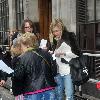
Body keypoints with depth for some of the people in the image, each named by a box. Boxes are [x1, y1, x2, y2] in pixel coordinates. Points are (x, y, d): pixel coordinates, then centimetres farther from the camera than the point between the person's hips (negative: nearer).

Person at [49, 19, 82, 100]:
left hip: (68, 70, -6)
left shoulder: (70, 36, -4)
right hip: (58, 70, 6)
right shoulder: (55, 40, 13)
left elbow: (77, 53, -8)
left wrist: (63, 53, -15)